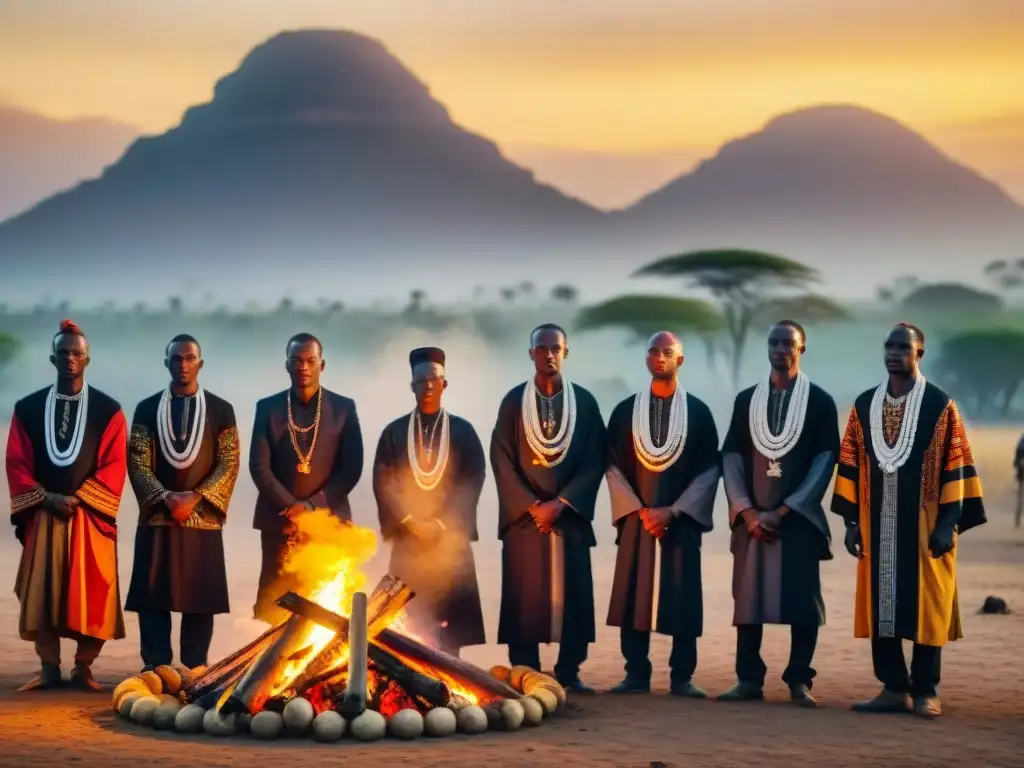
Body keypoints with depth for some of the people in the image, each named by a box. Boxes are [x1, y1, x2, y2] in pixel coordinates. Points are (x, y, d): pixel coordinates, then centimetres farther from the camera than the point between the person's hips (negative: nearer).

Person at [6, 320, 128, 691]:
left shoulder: (108, 410, 2)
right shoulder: (27, 408, 7)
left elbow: (114, 466, -3)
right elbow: (16, 463, 3)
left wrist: (79, 498, -13)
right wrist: (46, 497, -10)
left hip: (91, 516, -1)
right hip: (42, 515, 1)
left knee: (91, 593, -4)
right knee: (41, 591, -1)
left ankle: (83, 668, 5)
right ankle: (49, 668, 5)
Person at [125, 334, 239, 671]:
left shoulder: (221, 410, 6)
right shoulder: (147, 409, 7)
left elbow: (229, 464, 0)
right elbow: (137, 463, 2)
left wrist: (195, 498, -12)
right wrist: (166, 497, -13)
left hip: (203, 519, -1)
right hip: (157, 518, 1)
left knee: (200, 598, 0)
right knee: (153, 596, -2)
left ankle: (195, 672, 5)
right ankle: (156, 670, 2)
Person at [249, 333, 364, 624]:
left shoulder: (343, 408, 5)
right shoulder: (268, 407, 6)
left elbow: (352, 468, -1)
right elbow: (259, 466, 0)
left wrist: (312, 506, -11)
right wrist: (291, 507, -12)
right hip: (280, 522, 0)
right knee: (271, 609, -3)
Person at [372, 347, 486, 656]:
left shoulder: (463, 431, 7)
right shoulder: (394, 432, 9)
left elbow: (473, 481, 1)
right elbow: (382, 482, 4)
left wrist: (442, 523, -9)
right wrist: (410, 521, -9)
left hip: (450, 536, -1)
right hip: (407, 536, 1)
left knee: (449, 615, -5)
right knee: (408, 618, -4)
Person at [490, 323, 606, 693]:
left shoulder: (584, 401, 6)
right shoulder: (514, 400, 4)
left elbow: (594, 461, 2)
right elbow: (501, 459, 0)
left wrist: (561, 503, -10)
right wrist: (532, 505, -10)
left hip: (570, 513, 1)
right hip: (524, 513, -1)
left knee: (572, 592, 0)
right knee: (524, 594, -3)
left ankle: (569, 672, 5)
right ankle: (525, 674, 1)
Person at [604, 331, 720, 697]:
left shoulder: (698, 412, 5)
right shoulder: (625, 411, 8)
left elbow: (710, 469, 0)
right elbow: (614, 466, 5)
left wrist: (673, 510, -9)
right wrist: (639, 510, -7)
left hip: (681, 520, -1)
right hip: (637, 519, 1)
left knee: (682, 599, -2)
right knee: (633, 596, -1)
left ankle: (682, 677, 3)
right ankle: (636, 674, 5)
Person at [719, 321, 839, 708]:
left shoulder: (820, 401, 3)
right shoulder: (746, 399, 10)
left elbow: (825, 461, -3)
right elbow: (731, 457, 7)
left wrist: (784, 511, -10)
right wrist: (747, 511, -6)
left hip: (799, 517, -2)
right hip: (752, 517, 2)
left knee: (801, 600, -4)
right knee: (748, 598, 1)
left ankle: (799, 681, 2)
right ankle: (749, 679, 5)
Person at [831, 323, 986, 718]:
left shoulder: (941, 406, -2)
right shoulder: (864, 405, 8)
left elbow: (956, 467, -4)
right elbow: (850, 465, 9)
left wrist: (948, 524, -10)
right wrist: (851, 521, 4)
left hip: (925, 526, -3)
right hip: (878, 527, 3)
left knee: (926, 605, 0)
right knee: (880, 606, 3)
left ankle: (925, 691, 7)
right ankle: (894, 688, 11)